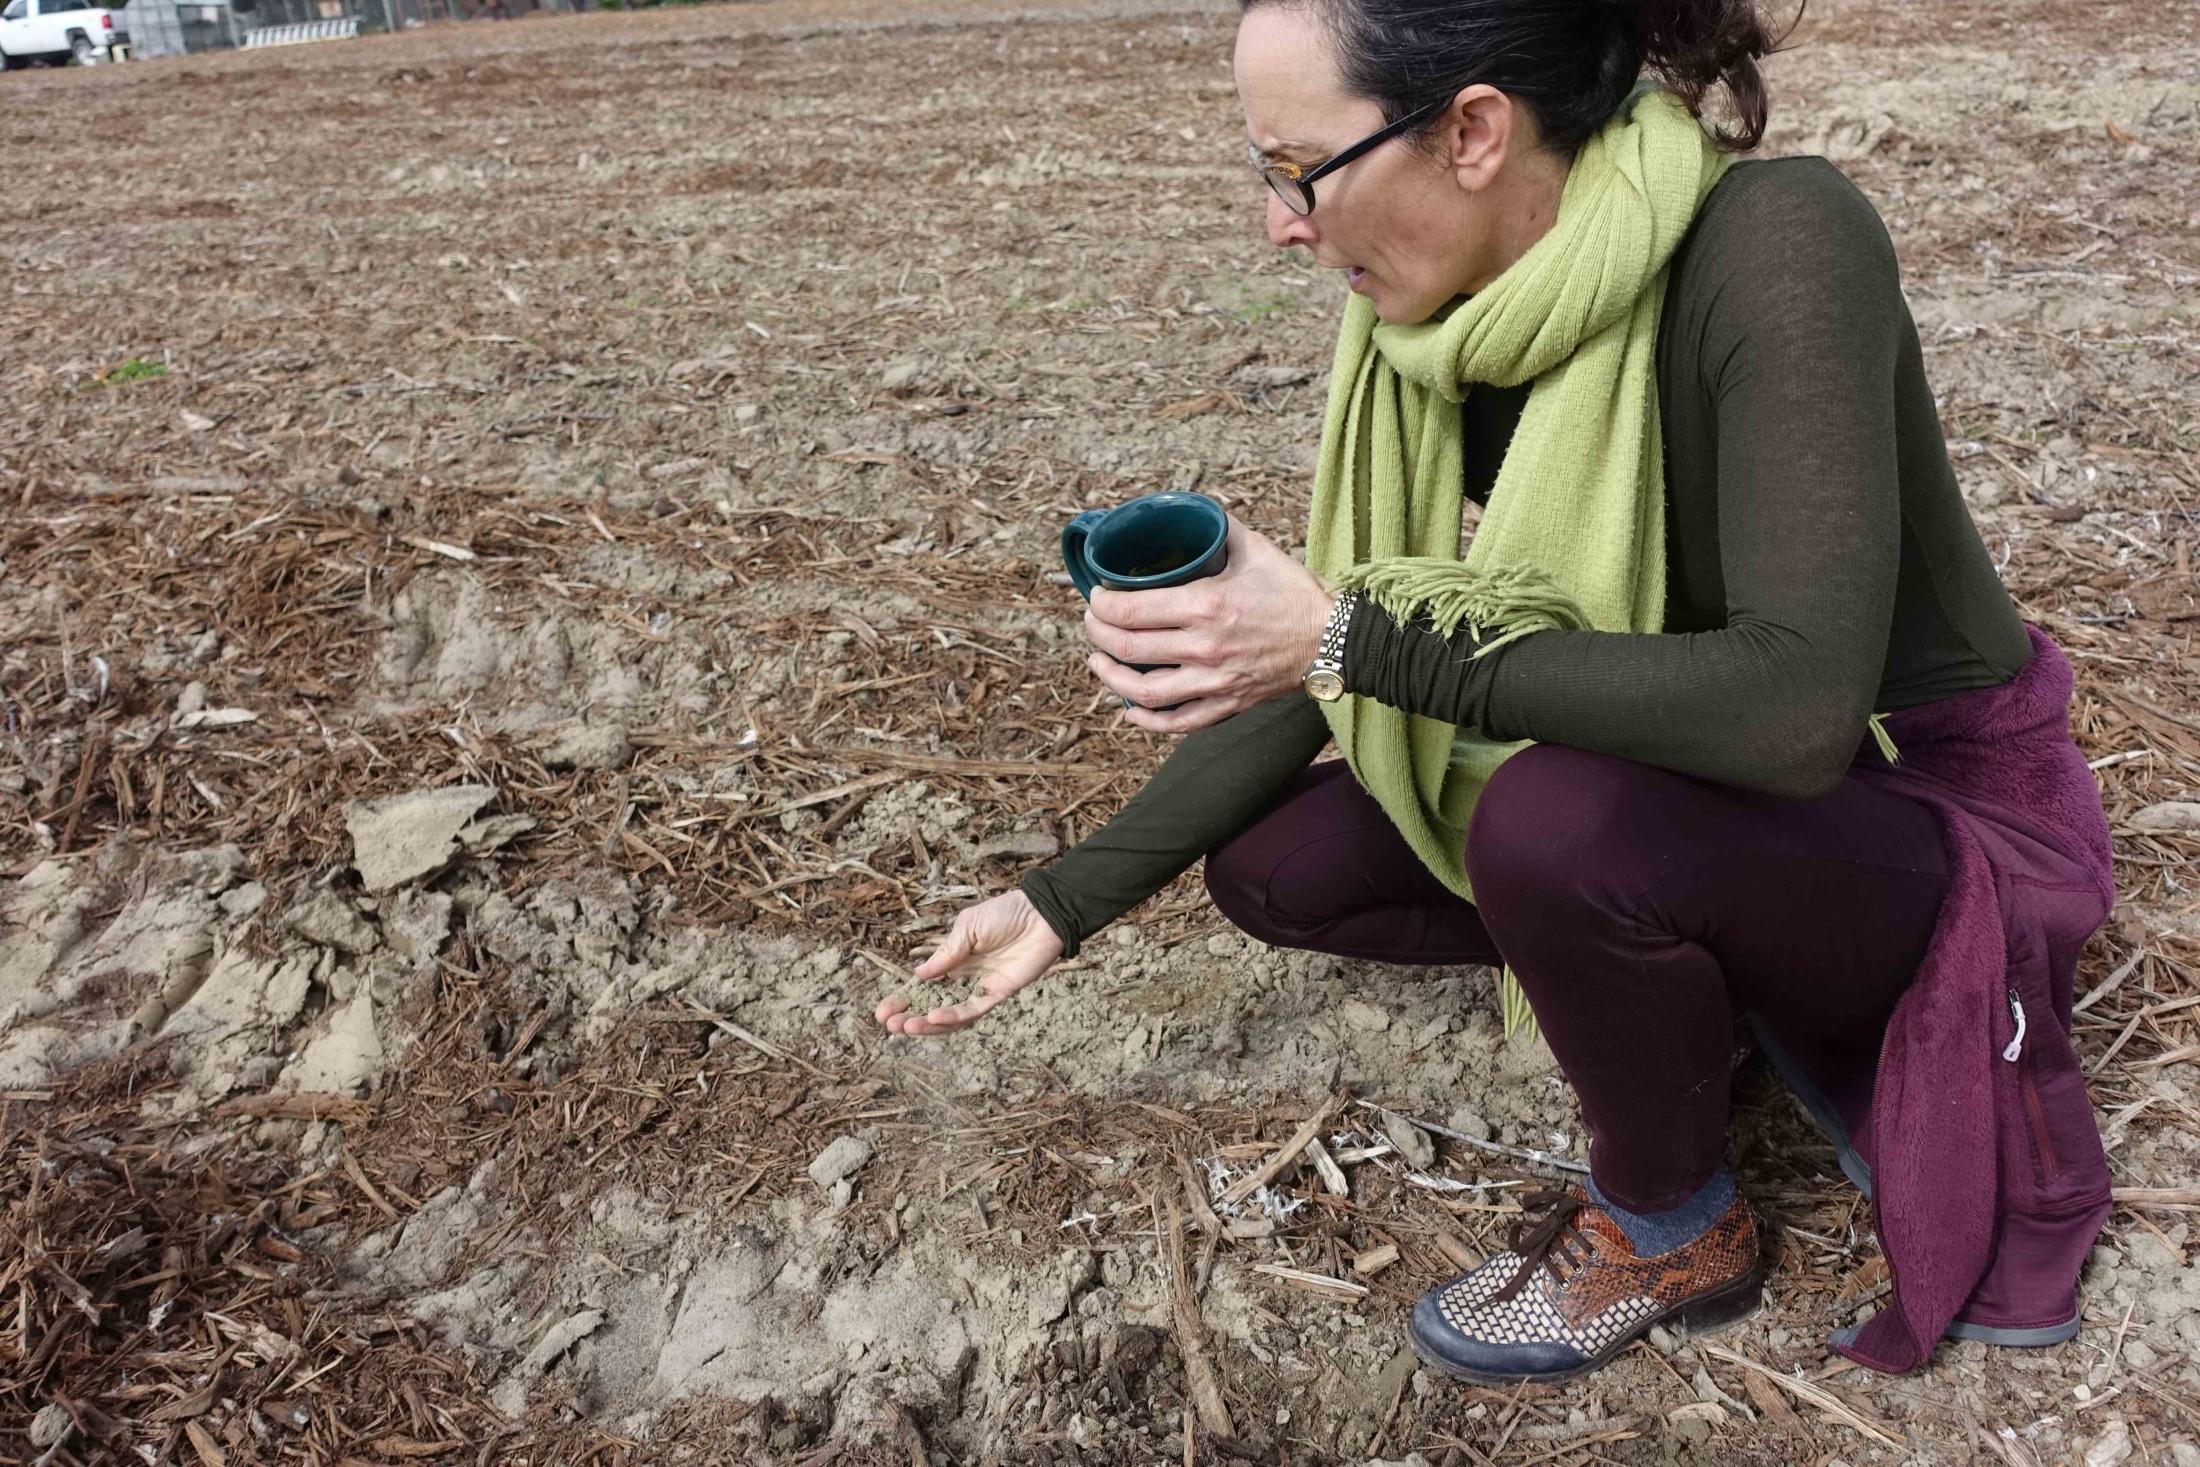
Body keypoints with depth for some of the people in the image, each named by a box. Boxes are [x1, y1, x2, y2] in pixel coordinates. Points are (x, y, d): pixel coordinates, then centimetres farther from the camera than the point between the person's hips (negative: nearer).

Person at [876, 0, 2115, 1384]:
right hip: (1682, 782, 6)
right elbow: (1321, 666, -2)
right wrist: (1070, 898, -3)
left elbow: (1796, 707, -39)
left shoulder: (1773, 243, -28)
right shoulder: (1438, 321, -8)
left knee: (1554, 819, -34)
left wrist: (1357, 632, -37)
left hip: (1936, 815, -6)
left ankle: (1674, 1232, -4)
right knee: (1273, 863, 0)